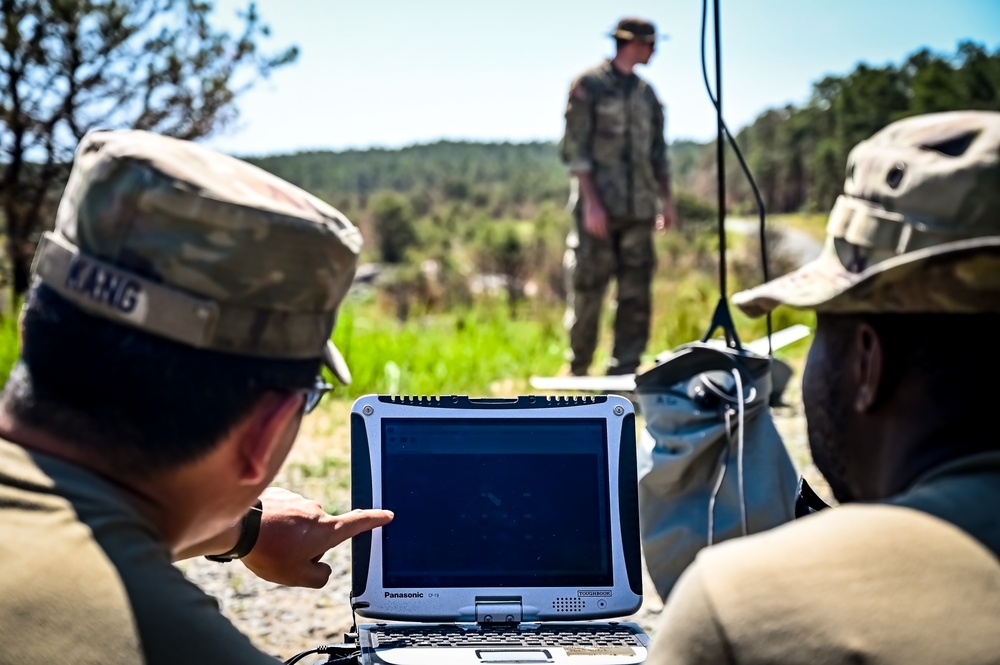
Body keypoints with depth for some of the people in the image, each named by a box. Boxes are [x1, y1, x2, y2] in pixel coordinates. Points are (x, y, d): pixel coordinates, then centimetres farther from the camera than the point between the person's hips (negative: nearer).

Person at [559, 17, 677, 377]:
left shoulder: (646, 93, 15)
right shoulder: (589, 85, -2)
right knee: (588, 292, -2)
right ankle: (578, 373, 11)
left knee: (636, 295, 1)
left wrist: (666, 198, 9)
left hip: (638, 211, 5)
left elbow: (657, 151, 19)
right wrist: (591, 203, -15)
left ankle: (624, 372, 6)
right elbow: (575, 148, -8)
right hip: (599, 208, -5)